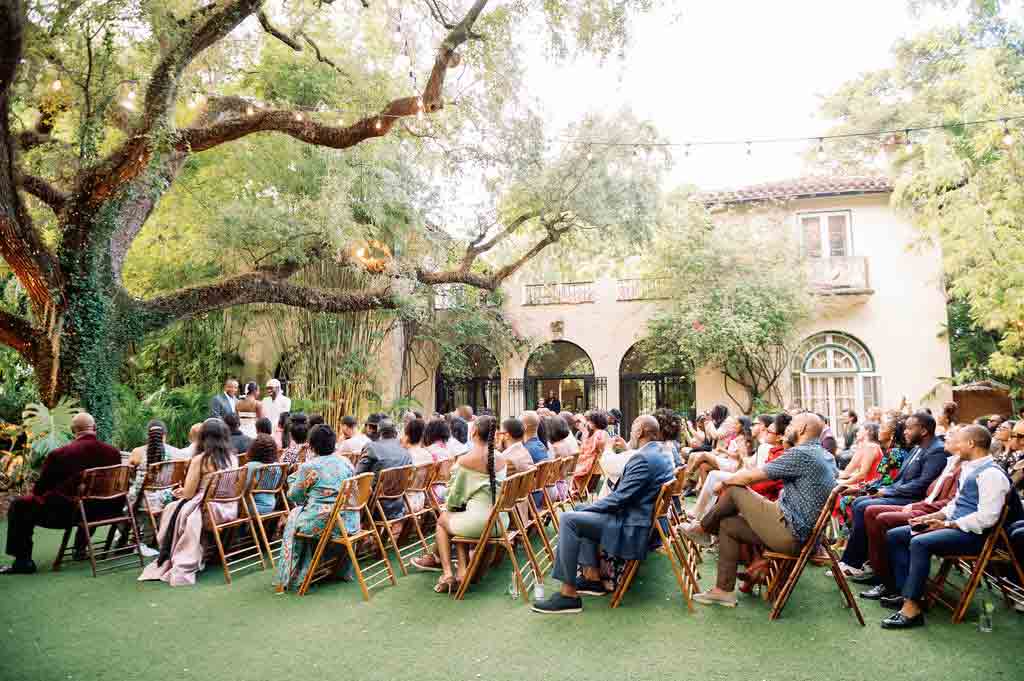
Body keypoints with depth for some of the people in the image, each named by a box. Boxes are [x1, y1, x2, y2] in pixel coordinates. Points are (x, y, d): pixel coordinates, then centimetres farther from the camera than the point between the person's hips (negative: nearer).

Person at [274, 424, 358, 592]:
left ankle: (294, 576, 29)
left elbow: (294, 495, 3)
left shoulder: (308, 467, -9)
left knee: (294, 518, 23)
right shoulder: (346, 462, 5)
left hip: (322, 522, -4)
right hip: (349, 521, 4)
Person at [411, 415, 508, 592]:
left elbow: (456, 494, -3)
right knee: (458, 521, 29)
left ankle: (447, 573, 23)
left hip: (479, 522, -5)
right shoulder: (502, 459, 5)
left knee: (443, 519, 23)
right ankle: (462, 572, 19)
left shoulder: (466, 459, -10)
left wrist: (451, 505, 20)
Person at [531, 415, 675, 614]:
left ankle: (568, 594, -13)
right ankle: (593, 578, 18)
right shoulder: (660, 454, 12)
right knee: (582, 512, 21)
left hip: (634, 530, -11)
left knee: (568, 520, -16)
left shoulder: (643, 458, -20)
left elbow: (619, 498, -22)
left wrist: (588, 507, -7)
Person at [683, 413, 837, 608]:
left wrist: (724, 482, 6)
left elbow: (750, 476, -11)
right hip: (804, 533, 9)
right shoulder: (826, 456, 14)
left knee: (734, 491, -7)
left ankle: (701, 528, 15)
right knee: (727, 525, 11)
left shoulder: (801, 453, -15)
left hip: (789, 533, -9)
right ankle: (724, 590, 13)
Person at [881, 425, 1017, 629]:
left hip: (972, 534, -10)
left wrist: (946, 524, -18)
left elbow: (986, 518, -22)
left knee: (919, 543, -32)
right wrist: (932, 517, 9)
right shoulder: (968, 468, 16)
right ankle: (907, 593, -3)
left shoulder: (991, 473, -14)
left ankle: (912, 609, -28)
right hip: (954, 525, 10)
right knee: (894, 536, 1)